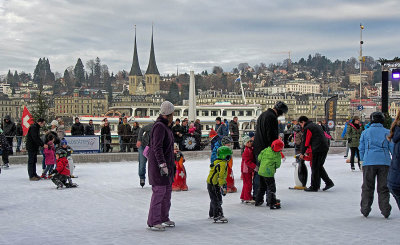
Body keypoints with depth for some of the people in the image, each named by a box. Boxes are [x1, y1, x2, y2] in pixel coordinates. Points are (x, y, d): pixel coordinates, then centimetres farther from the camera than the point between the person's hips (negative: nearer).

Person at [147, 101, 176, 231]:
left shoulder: (166, 126, 16)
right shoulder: (159, 126, -16)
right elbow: (157, 147, -23)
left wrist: (171, 163, 26)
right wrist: (162, 164, -27)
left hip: (166, 164, 10)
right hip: (158, 164, -10)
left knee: (167, 191, 15)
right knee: (159, 191, -9)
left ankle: (164, 218, 25)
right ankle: (153, 222, -5)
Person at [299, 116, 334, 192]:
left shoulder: (307, 128, -4)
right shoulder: (317, 126, 24)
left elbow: (305, 141, -5)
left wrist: (302, 153, 5)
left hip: (317, 150, -9)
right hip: (325, 148, 9)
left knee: (315, 168, -1)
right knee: (319, 167, 18)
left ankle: (314, 187, 3)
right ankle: (329, 182, 14)